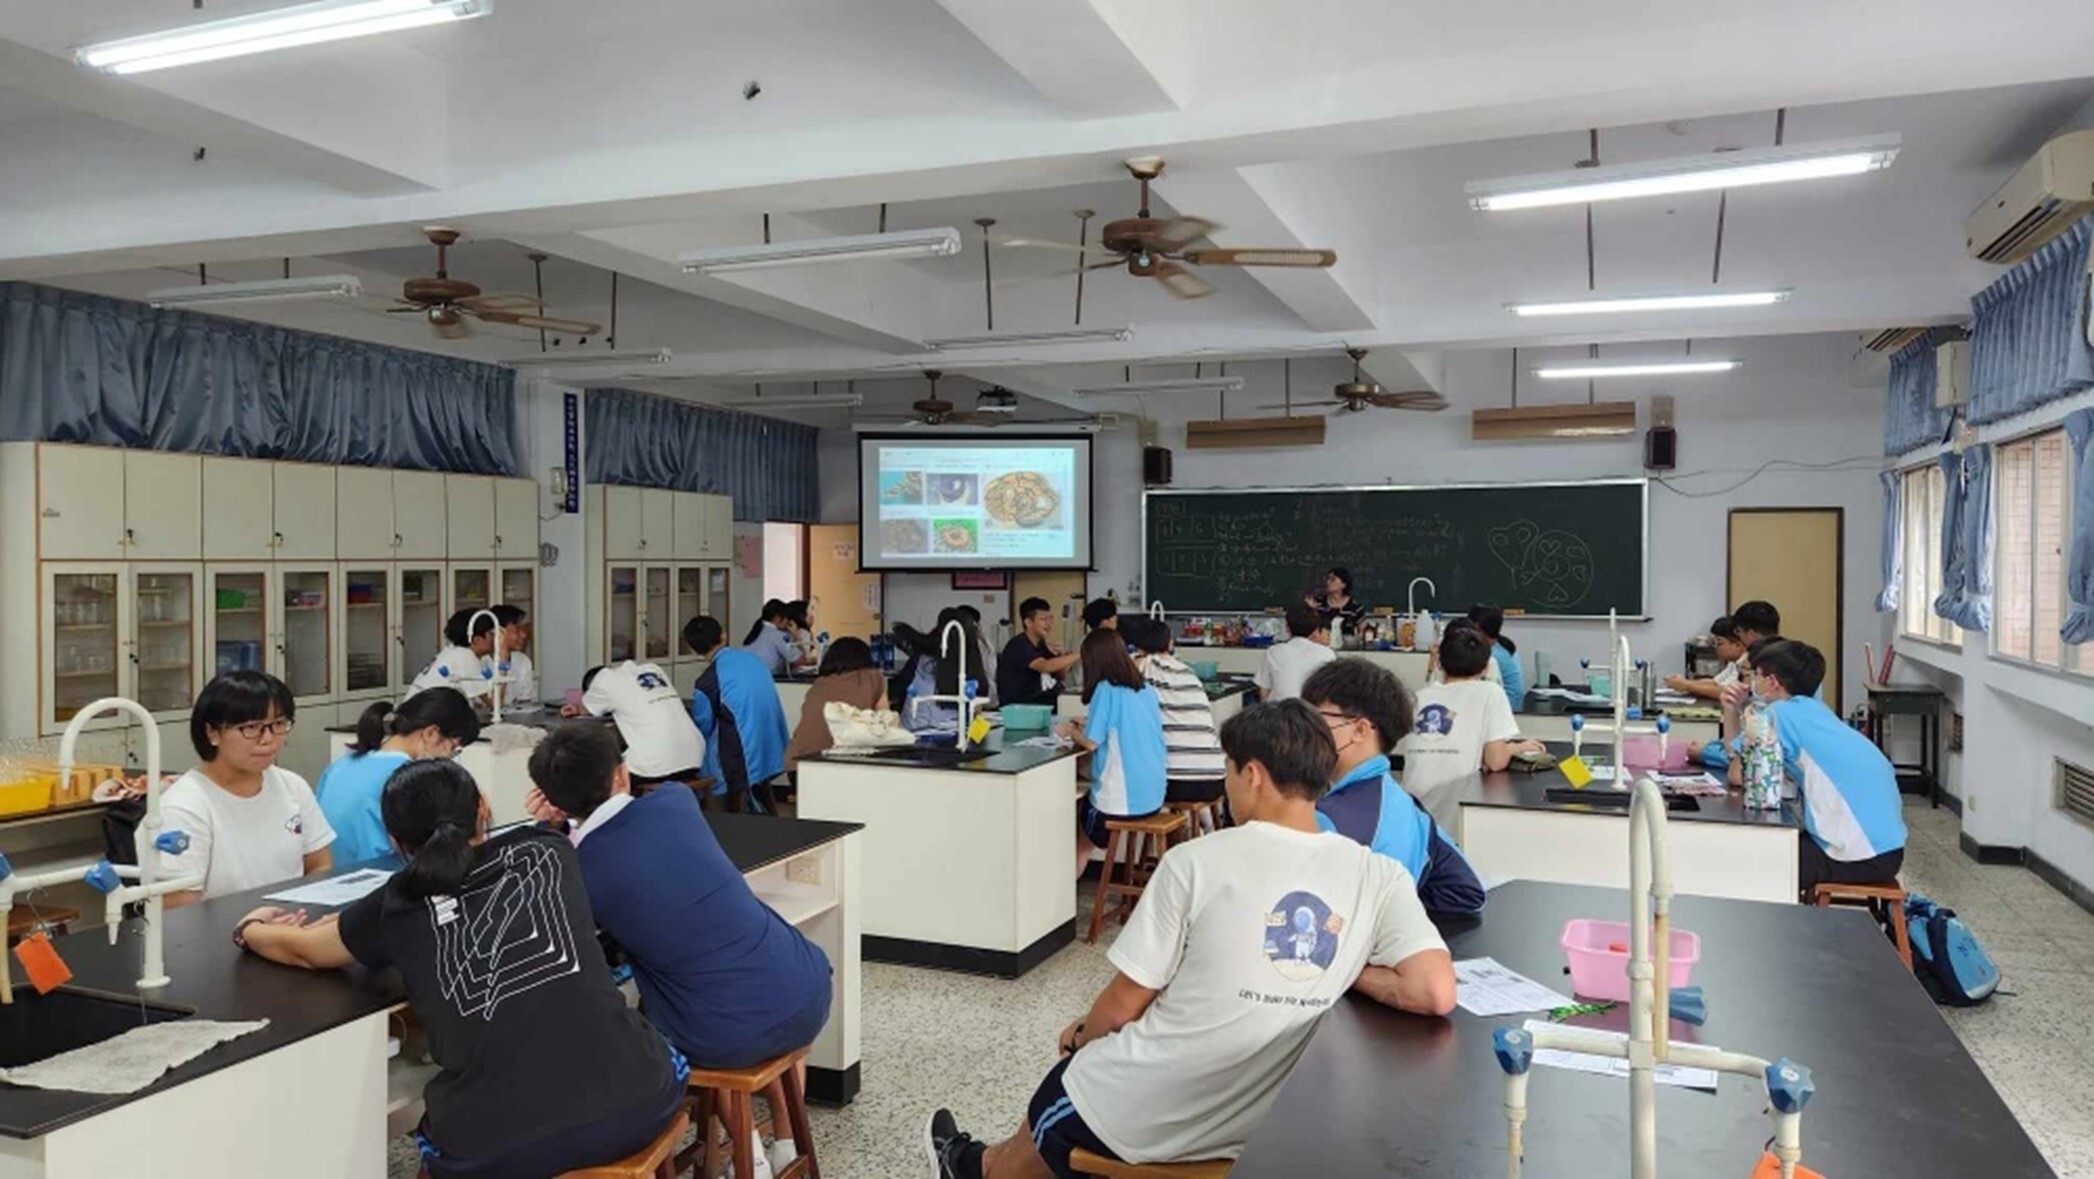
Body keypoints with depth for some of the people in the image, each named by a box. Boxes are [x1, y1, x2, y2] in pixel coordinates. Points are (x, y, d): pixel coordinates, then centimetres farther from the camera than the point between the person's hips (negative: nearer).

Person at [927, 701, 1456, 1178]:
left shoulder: (1196, 860, -17)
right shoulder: (1379, 875, -9)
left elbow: (1125, 1004, -10)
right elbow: (1436, 993, -20)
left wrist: (1081, 1035, 12)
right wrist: (1345, 970, -2)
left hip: (1142, 1114, -4)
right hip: (1254, 1122, 4)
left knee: (1061, 1094, 30)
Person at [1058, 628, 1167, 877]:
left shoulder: (1106, 690, -15)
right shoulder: (1146, 689, 6)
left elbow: (1091, 742, -14)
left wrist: (1071, 730, 4)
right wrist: (1090, 723, 20)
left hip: (1122, 801, -7)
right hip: (1153, 797, 7)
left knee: (1074, 812, 20)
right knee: (1083, 804, 26)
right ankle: (1074, 876, 29)